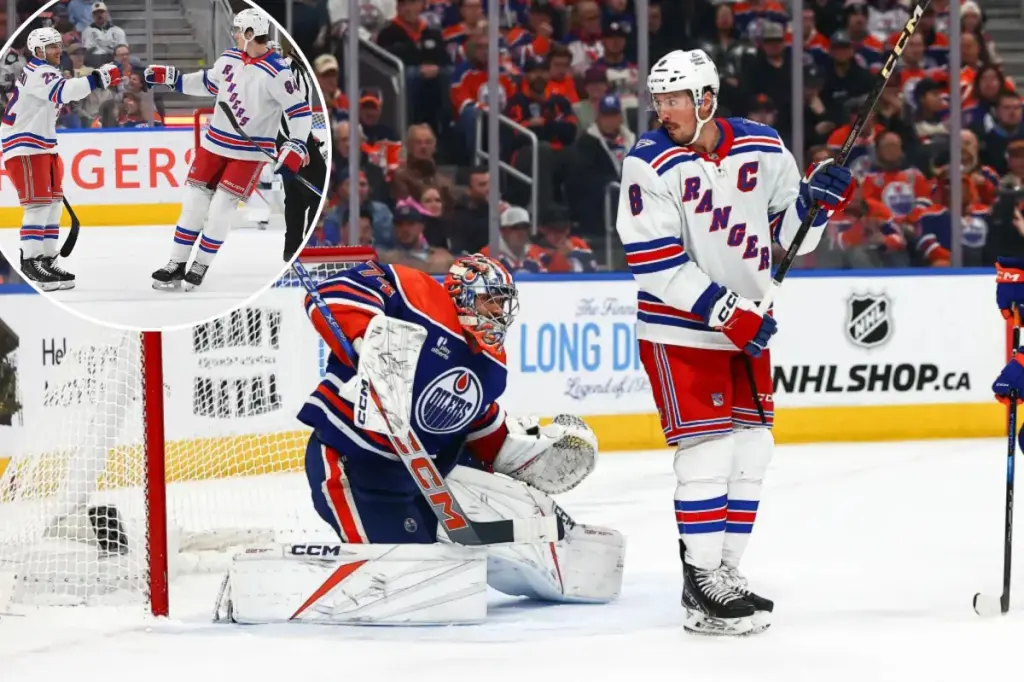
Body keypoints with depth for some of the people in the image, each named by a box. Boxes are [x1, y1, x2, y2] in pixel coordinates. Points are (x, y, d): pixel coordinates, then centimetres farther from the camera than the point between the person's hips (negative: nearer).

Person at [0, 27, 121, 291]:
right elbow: (65, 91, -35)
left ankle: (47, 260, 11)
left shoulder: (43, 73, 18)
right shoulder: (37, 73, -16)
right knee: (38, 204, -14)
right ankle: (30, 261, -14)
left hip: (42, 147, 10)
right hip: (24, 150, -10)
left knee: (53, 204, 8)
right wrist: (98, 78, -40)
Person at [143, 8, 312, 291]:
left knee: (221, 208, -8)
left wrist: (296, 147, -26)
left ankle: (201, 265, 10)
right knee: (194, 201, 4)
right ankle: (177, 264, 12)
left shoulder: (276, 73, -21)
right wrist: (170, 78, 15)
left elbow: (300, 111, -18)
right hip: (215, 142, 6)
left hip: (249, 152, -6)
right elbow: (208, 83, 18)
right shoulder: (229, 58, 0)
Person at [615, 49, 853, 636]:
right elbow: (654, 264, -19)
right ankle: (703, 591, -6)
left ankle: (726, 572, 19)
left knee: (752, 450, 7)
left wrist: (817, 200, -12)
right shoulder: (651, 165, -14)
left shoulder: (763, 149, -1)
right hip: (680, 331, -5)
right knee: (708, 452, -11)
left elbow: (791, 233, 10)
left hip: (748, 326, 5)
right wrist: (726, 312, -24)